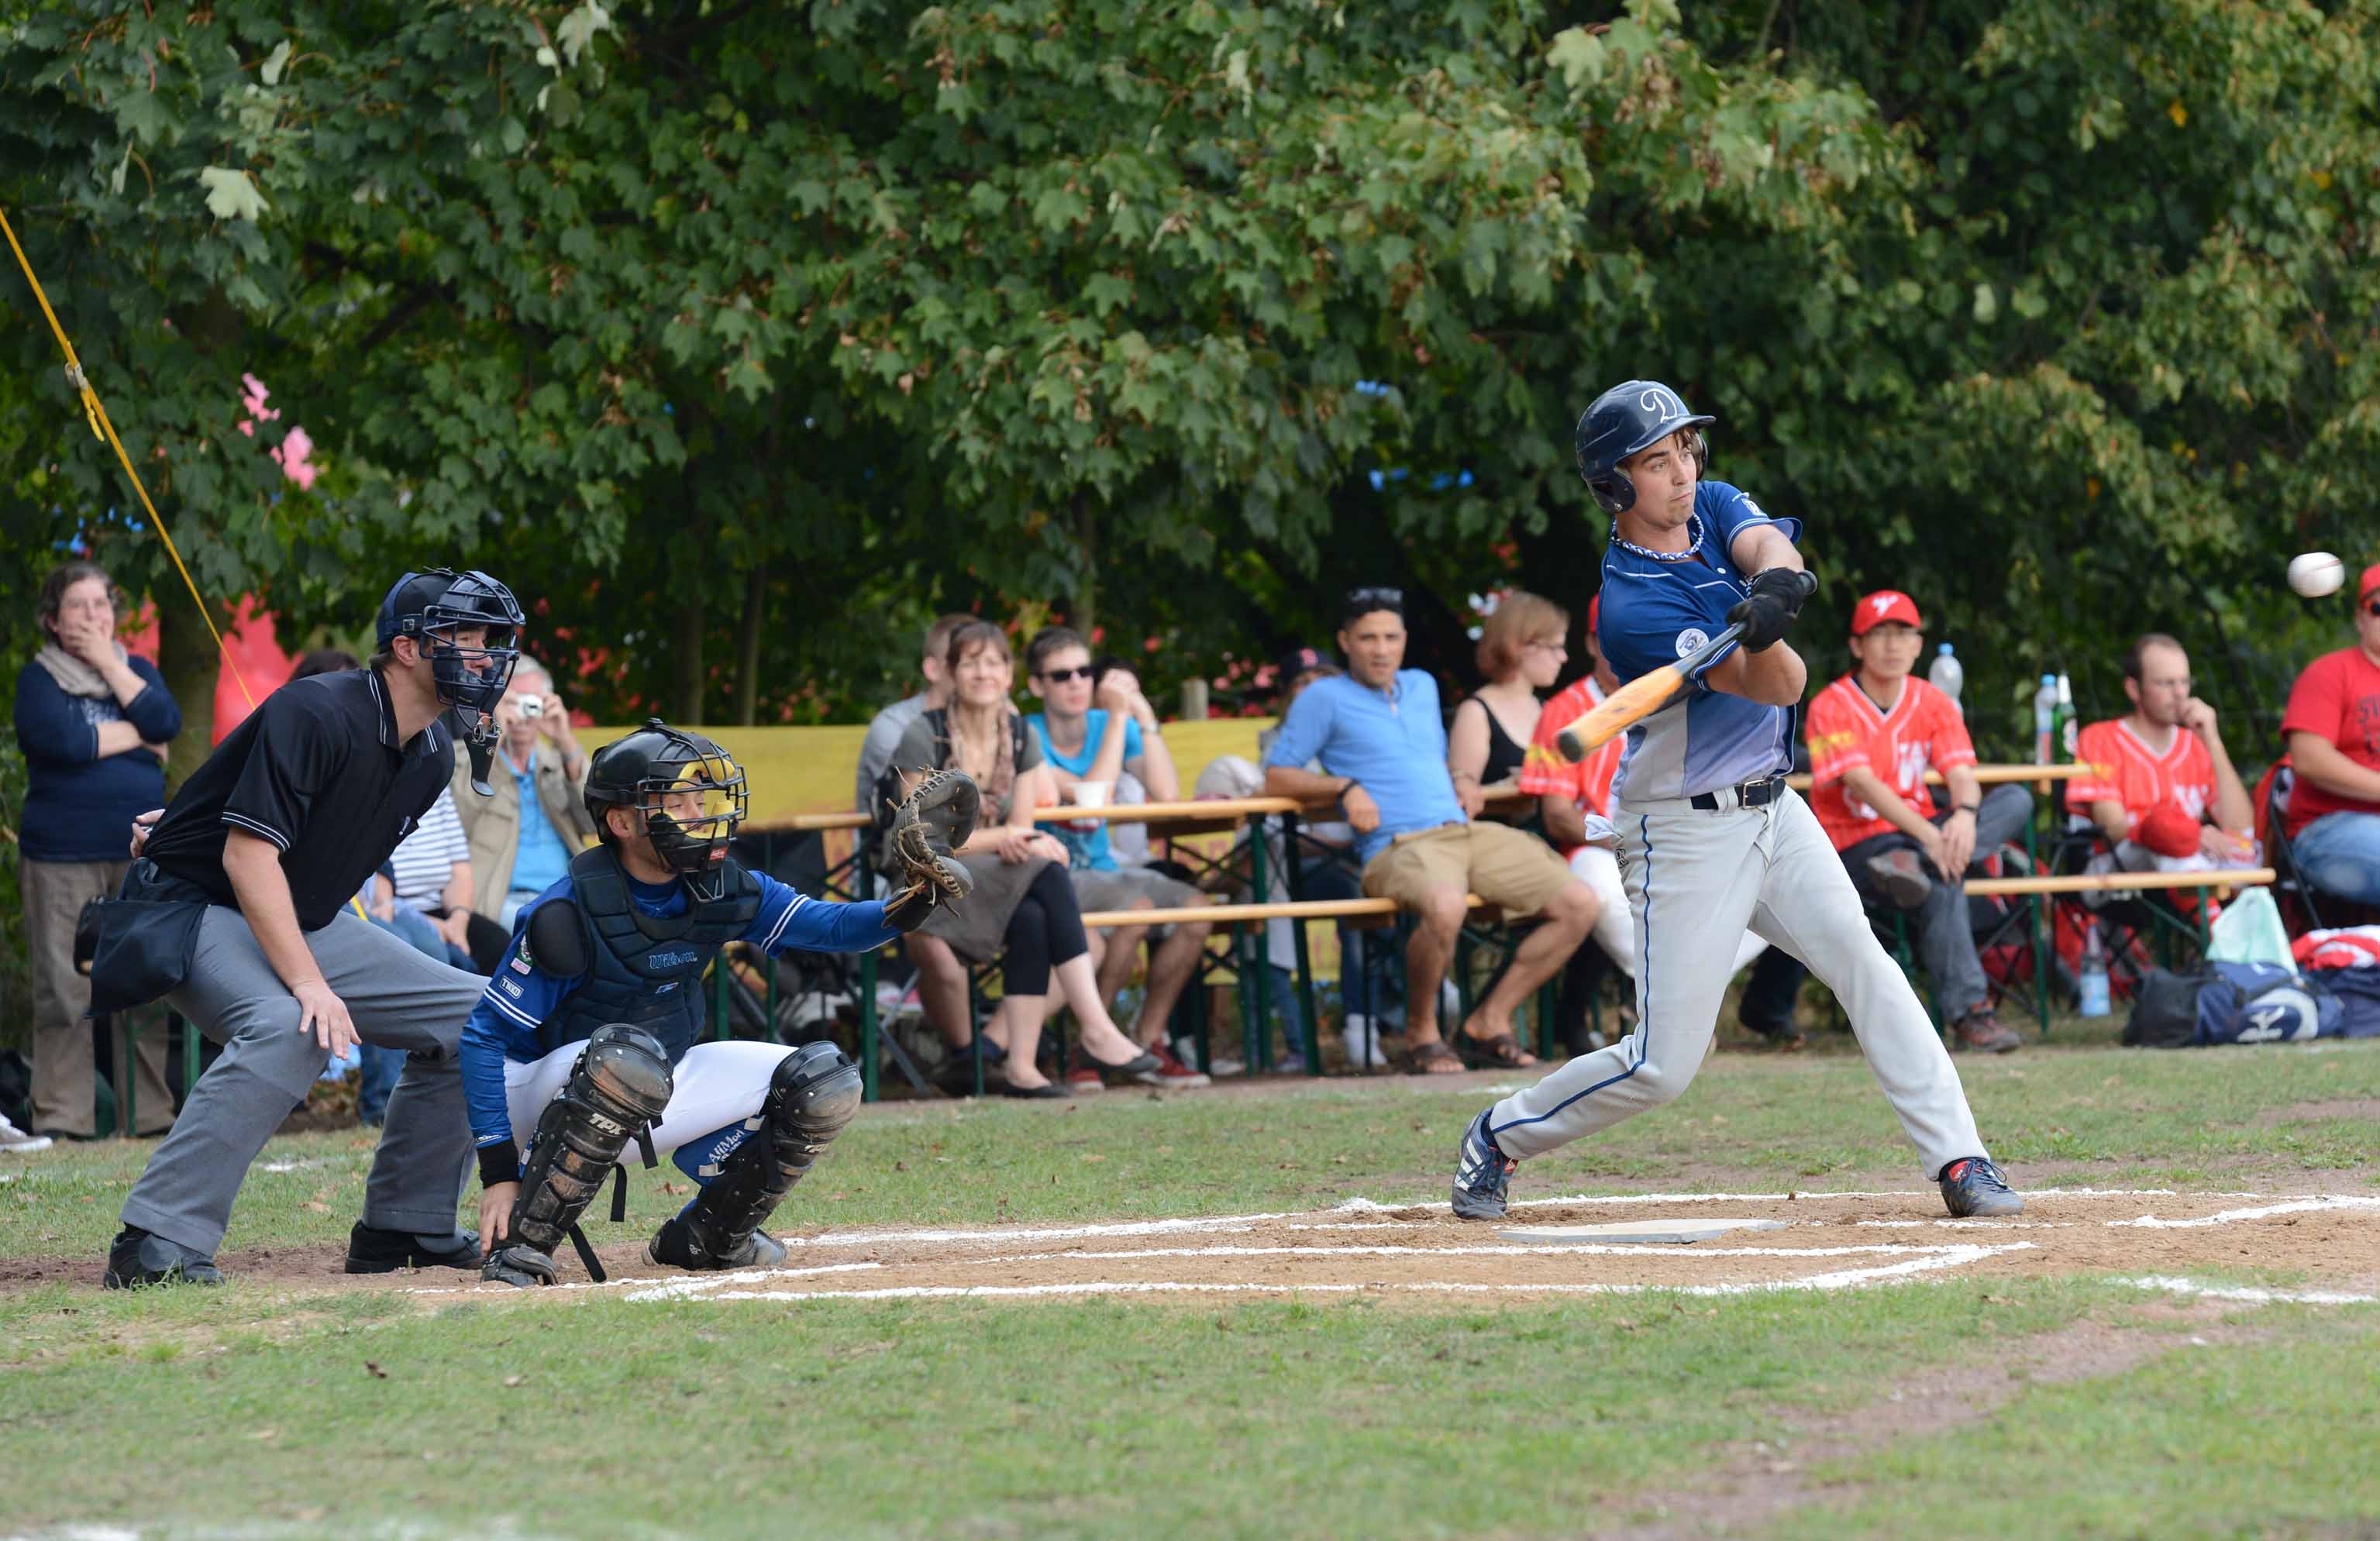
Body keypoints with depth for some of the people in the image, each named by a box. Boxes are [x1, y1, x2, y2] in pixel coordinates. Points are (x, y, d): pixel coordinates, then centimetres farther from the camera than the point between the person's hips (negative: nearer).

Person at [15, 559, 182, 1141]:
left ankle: (150, 1112, 5)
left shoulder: (138, 671, 16)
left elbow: (166, 722, -4)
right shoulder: (37, 680, 4)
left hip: (140, 852, 3)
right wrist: (137, 735, -2)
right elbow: (66, 742, -14)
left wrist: (109, 664, -3)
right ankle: (62, 1116, -3)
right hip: (63, 855, -3)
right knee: (64, 990, -6)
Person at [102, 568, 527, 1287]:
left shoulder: (433, 755, 3)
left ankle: (403, 1228, 11)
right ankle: (156, 1245, -36)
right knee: (289, 1029, -37)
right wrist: (308, 983, -34)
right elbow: (248, 856, -29)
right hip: (197, 905, -9)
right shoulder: (315, 714, -24)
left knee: (474, 1016, 2)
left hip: (309, 925, 9)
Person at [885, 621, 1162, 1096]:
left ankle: (1020, 1065, -36)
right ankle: (1096, 1030, -36)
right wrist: (1002, 838, -21)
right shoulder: (924, 737, -11)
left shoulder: (1019, 736, 6)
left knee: (1031, 919, -33)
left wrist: (1024, 842, -19)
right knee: (1048, 873, -30)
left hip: (993, 879, 5)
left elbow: (1021, 827, 5)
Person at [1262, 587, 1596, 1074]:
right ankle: (1420, 1034, -18)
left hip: (1468, 830, 7)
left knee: (1578, 904, -9)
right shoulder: (1324, 699, 9)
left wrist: (1462, 781, 17)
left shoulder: (1422, 687, 27)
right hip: (1399, 847, -7)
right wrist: (1344, 787, -10)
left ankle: (1489, 1023, -1)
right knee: (1445, 905, -42)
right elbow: (1277, 778, 5)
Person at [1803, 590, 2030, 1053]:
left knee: (2016, 800, -18)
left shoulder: (1933, 703, 7)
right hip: (1855, 846, -6)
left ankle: (1911, 865, -39)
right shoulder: (1832, 707, -9)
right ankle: (1969, 1014, -36)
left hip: (1918, 832, 6)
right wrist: (1928, 834, -35)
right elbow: (1862, 784, -22)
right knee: (1941, 885, -36)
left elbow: (1961, 774, -6)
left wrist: (1964, 815, -32)